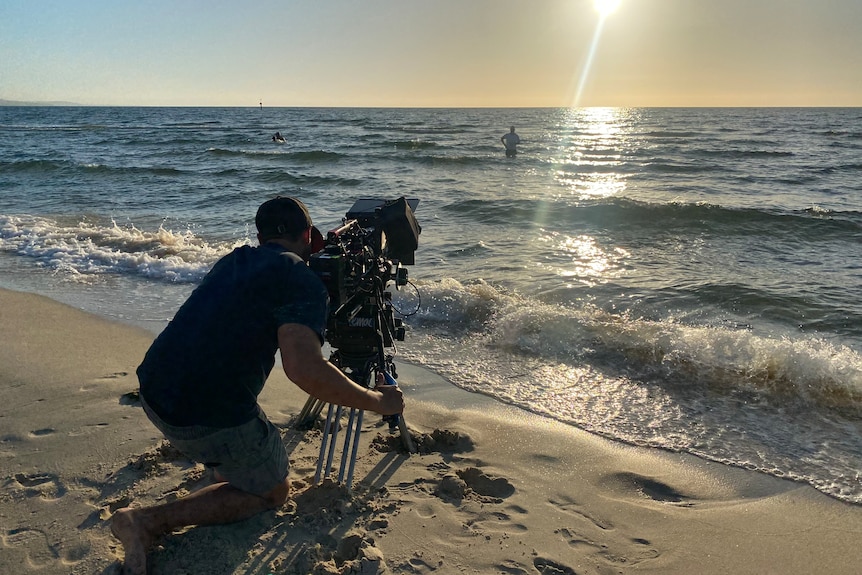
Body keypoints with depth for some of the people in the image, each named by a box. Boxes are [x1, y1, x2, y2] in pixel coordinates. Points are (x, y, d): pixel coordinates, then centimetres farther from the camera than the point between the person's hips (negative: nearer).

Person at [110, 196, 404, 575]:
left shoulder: (232, 261, 14)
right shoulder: (303, 281, -10)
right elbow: (303, 369, -25)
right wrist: (376, 401, -12)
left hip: (153, 391, 9)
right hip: (209, 419, -9)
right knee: (272, 492, 15)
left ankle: (222, 467, 25)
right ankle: (149, 522, 2)